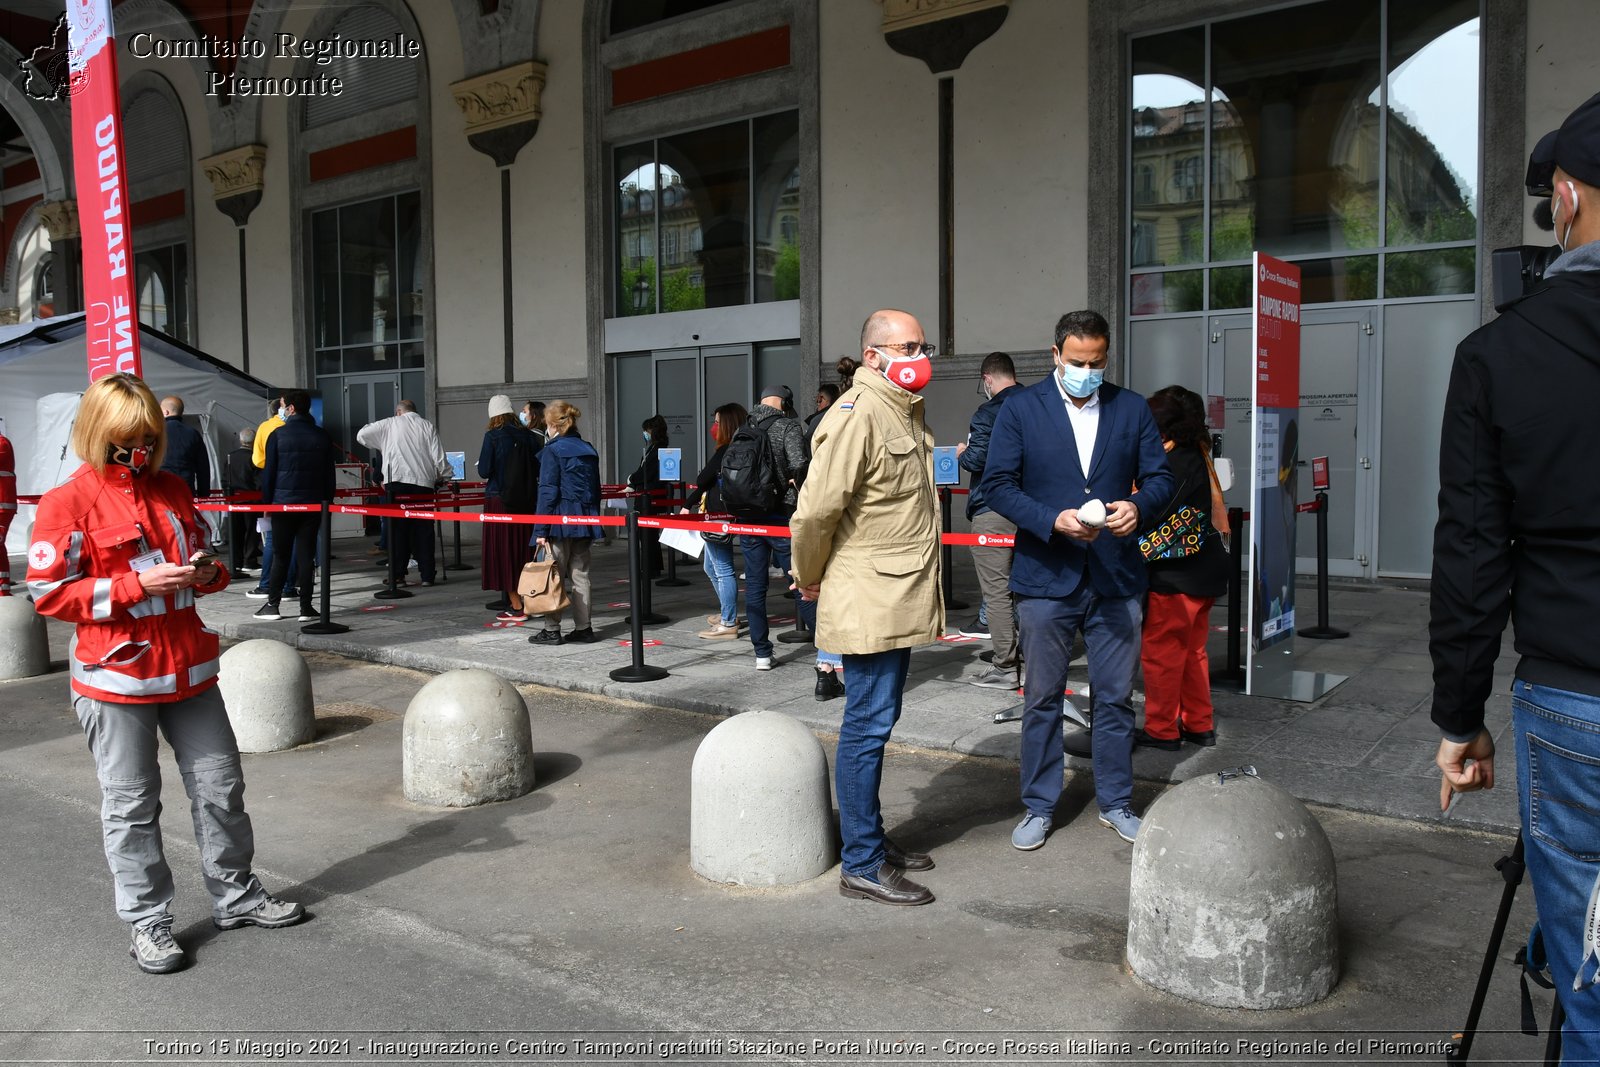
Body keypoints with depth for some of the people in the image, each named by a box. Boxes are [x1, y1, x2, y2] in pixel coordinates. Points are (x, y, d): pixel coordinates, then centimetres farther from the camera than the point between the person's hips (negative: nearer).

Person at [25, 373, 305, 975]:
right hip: (117, 677, -5)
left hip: (188, 668, 6)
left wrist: (209, 574, -2)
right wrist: (136, 584, -21)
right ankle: (147, 922, 20)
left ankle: (235, 896, 28)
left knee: (220, 785, 12)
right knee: (131, 806, 6)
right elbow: (49, 594, -11)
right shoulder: (68, 502, -8)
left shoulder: (173, 491, 9)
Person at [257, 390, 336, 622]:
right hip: (313, 503, 2)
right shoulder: (322, 436, 3)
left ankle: (272, 605, 10)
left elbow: (268, 472, -2)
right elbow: (329, 473, 6)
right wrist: (328, 501, 11)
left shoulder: (278, 435, -4)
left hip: (283, 502, -2)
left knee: (280, 555, 6)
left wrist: (266, 502, 6)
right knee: (306, 555, 3)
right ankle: (306, 607, 3)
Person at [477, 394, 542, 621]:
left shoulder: (492, 436, -9)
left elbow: (484, 471, -10)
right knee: (524, 550, 13)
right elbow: (538, 469, 6)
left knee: (504, 552, 2)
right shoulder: (529, 436, 3)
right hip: (526, 501, 4)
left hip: (500, 501, -4)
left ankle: (516, 607, 2)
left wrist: (488, 468, 11)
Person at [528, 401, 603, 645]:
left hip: (561, 518, -6)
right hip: (585, 519, 6)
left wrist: (540, 529, -11)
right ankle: (583, 628, 12)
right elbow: (596, 489, 14)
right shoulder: (589, 450, 10)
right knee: (580, 574, 10)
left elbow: (548, 492, -13)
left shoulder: (553, 450, -9)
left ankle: (552, 629, 5)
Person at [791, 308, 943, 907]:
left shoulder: (909, 412, 14)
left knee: (876, 721, 17)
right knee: (868, 724, -3)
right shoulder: (857, 418, -17)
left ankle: (872, 839, 29)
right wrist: (810, 580, -6)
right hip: (867, 603, -9)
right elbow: (816, 510, -19)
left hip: (901, 600, 9)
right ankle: (861, 866, 6)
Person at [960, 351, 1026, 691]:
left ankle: (1005, 668, 0)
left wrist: (962, 453, 3)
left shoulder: (988, 412, -12)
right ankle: (1027, 659, 21)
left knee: (997, 591, -2)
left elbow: (976, 459, -18)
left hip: (992, 511, -7)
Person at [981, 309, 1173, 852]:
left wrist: (1138, 506, -17)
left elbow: (1160, 477, 6)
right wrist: (1053, 519, -20)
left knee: (1115, 698, 11)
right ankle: (1038, 807, 23)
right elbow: (997, 484, -6)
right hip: (1045, 577, -2)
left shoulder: (1132, 408, 6)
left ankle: (1116, 803, 28)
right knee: (1042, 699, 9)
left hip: (1116, 578, 2)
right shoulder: (1020, 409, -1)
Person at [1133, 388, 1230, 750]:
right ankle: (1199, 725, 27)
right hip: (1203, 568, 10)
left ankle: (1161, 730, 8)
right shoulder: (1194, 456, 11)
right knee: (1193, 651, 19)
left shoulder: (1174, 463, -18)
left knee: (1160, 652, 0)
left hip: (1176, 575, -10)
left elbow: (1153, 516, -22)